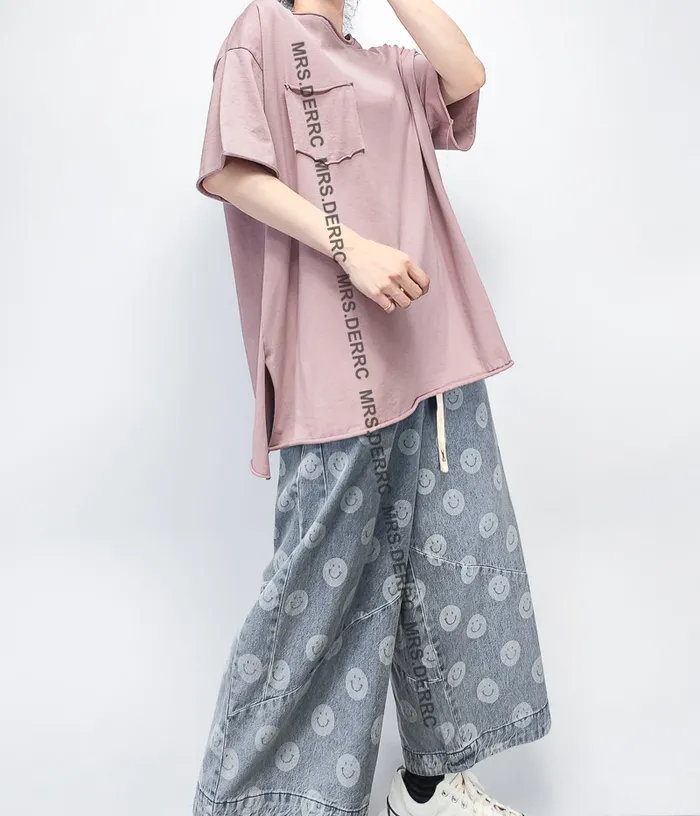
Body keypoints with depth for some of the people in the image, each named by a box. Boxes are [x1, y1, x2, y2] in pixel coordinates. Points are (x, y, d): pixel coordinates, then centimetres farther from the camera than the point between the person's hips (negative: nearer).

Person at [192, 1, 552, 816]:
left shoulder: (391, 67, 27)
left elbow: (466, 78, 8)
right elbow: (227, 171, -5)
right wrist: (350, 245, -17)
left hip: (432, 347, 7)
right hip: (335, 356, -6)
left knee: (455, 560, 6)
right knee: (323, 575, -4)